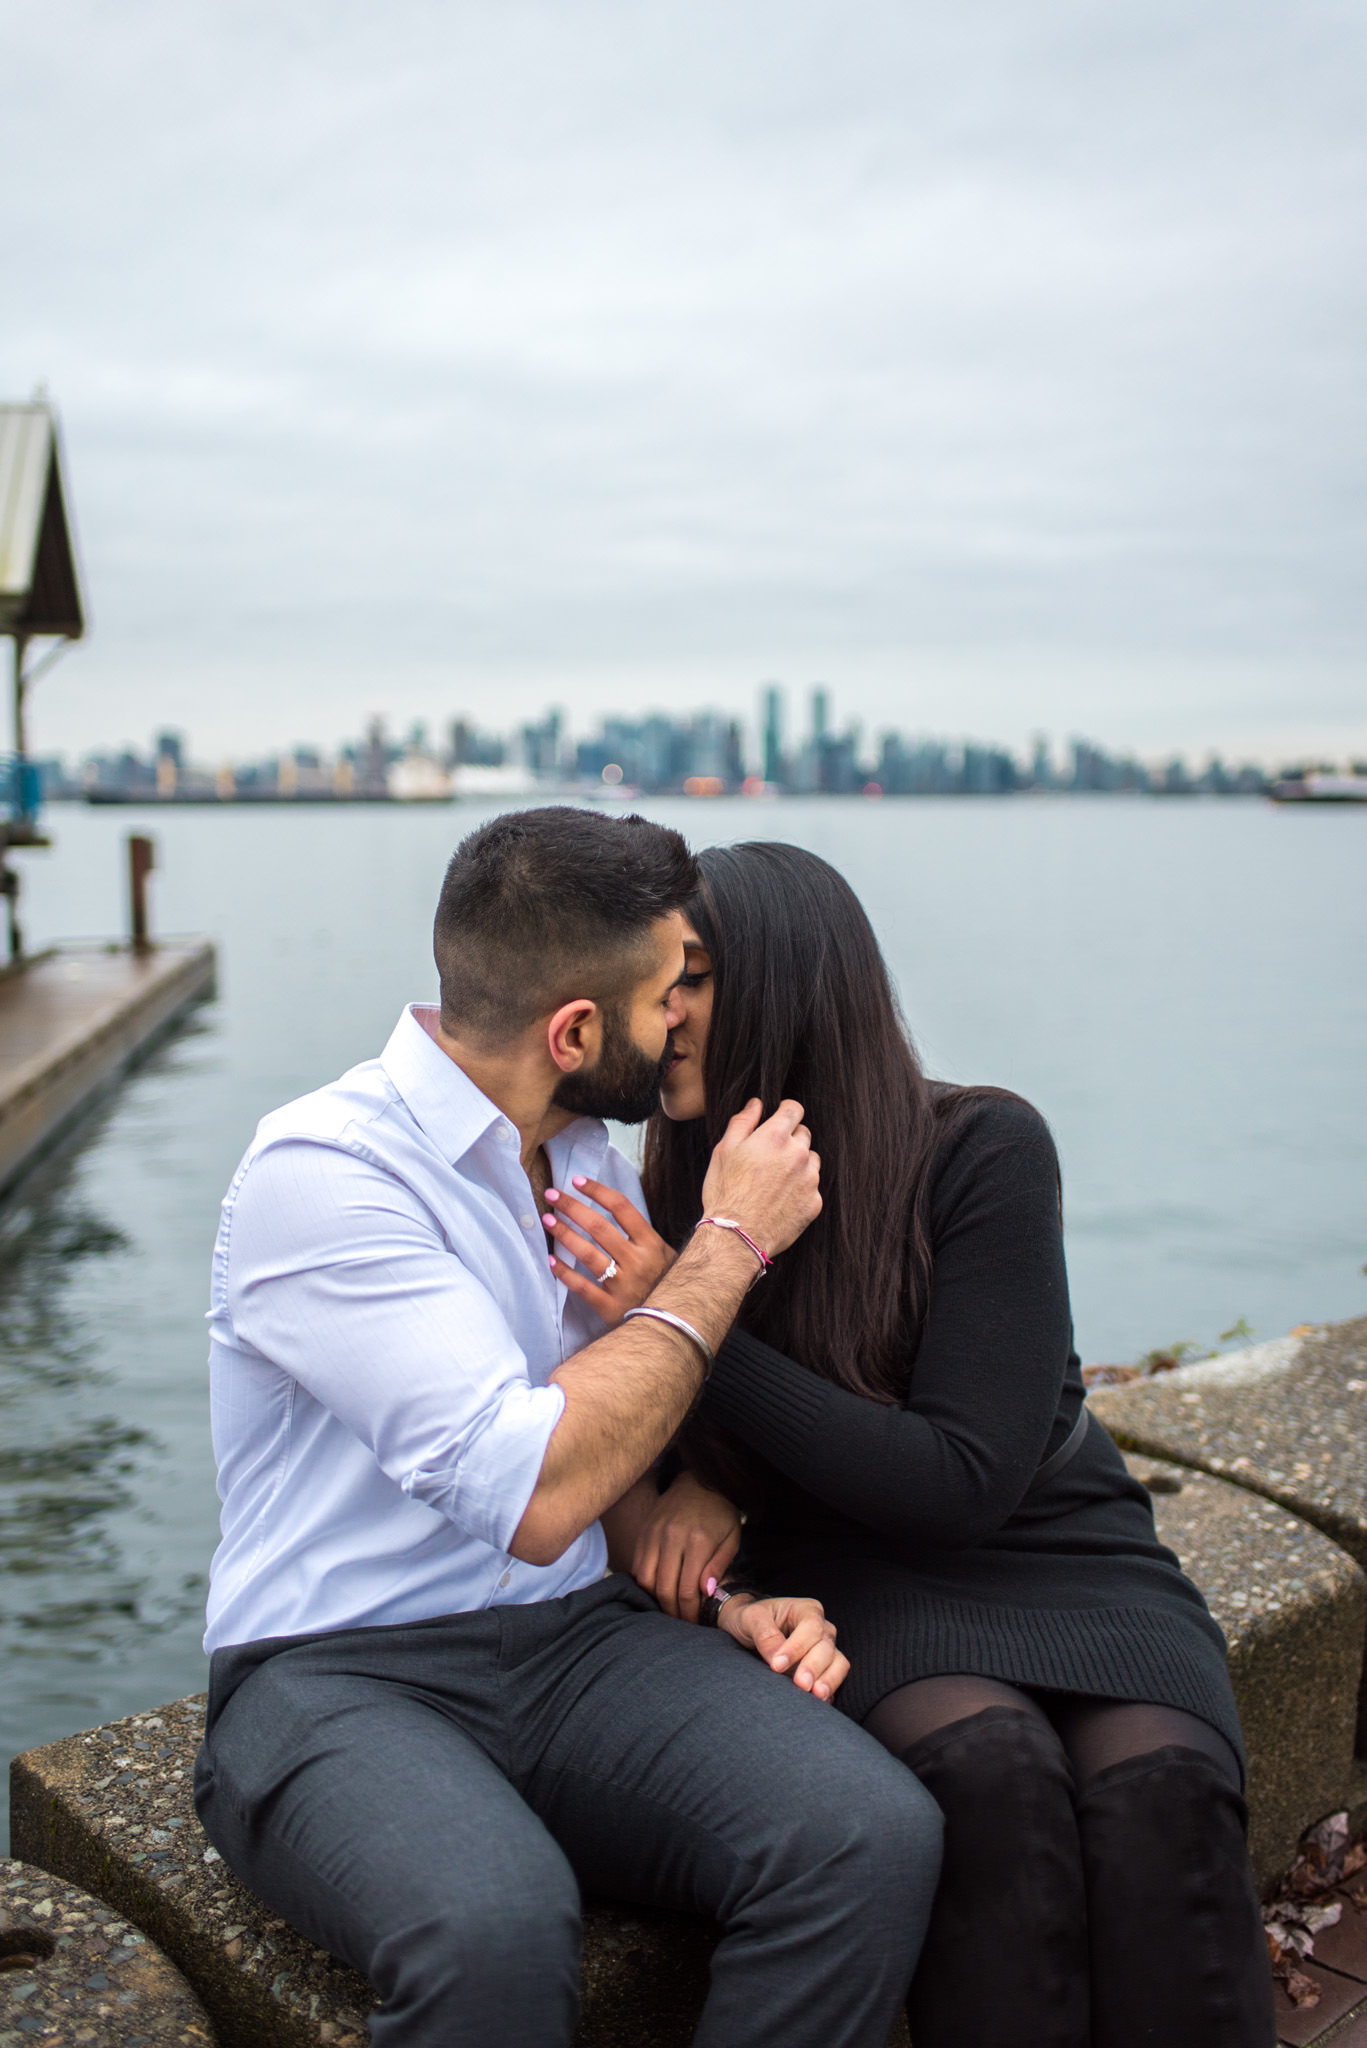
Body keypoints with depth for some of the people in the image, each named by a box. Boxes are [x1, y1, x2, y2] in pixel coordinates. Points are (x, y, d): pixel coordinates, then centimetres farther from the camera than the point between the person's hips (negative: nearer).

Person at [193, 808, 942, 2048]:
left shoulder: (597, 1163, 9)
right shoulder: (319, 1174, -16)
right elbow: (537, 1494, -24)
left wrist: (727, 1601, 1)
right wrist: (730, 1244, -15)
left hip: (578, 1641, 6)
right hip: (339, 1673, -5)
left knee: (875, 1837, -23)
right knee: (497, 1927, -38)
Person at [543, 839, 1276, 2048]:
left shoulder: (984, 1150, -15)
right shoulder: (682, 1193, -3)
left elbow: (962, 1479, -19)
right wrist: (695, 1486, -13)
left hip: (1059, 1551, -1)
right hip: (869, 1575, 1)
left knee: (1159, 1785, -31)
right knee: (992, 1770, -31)